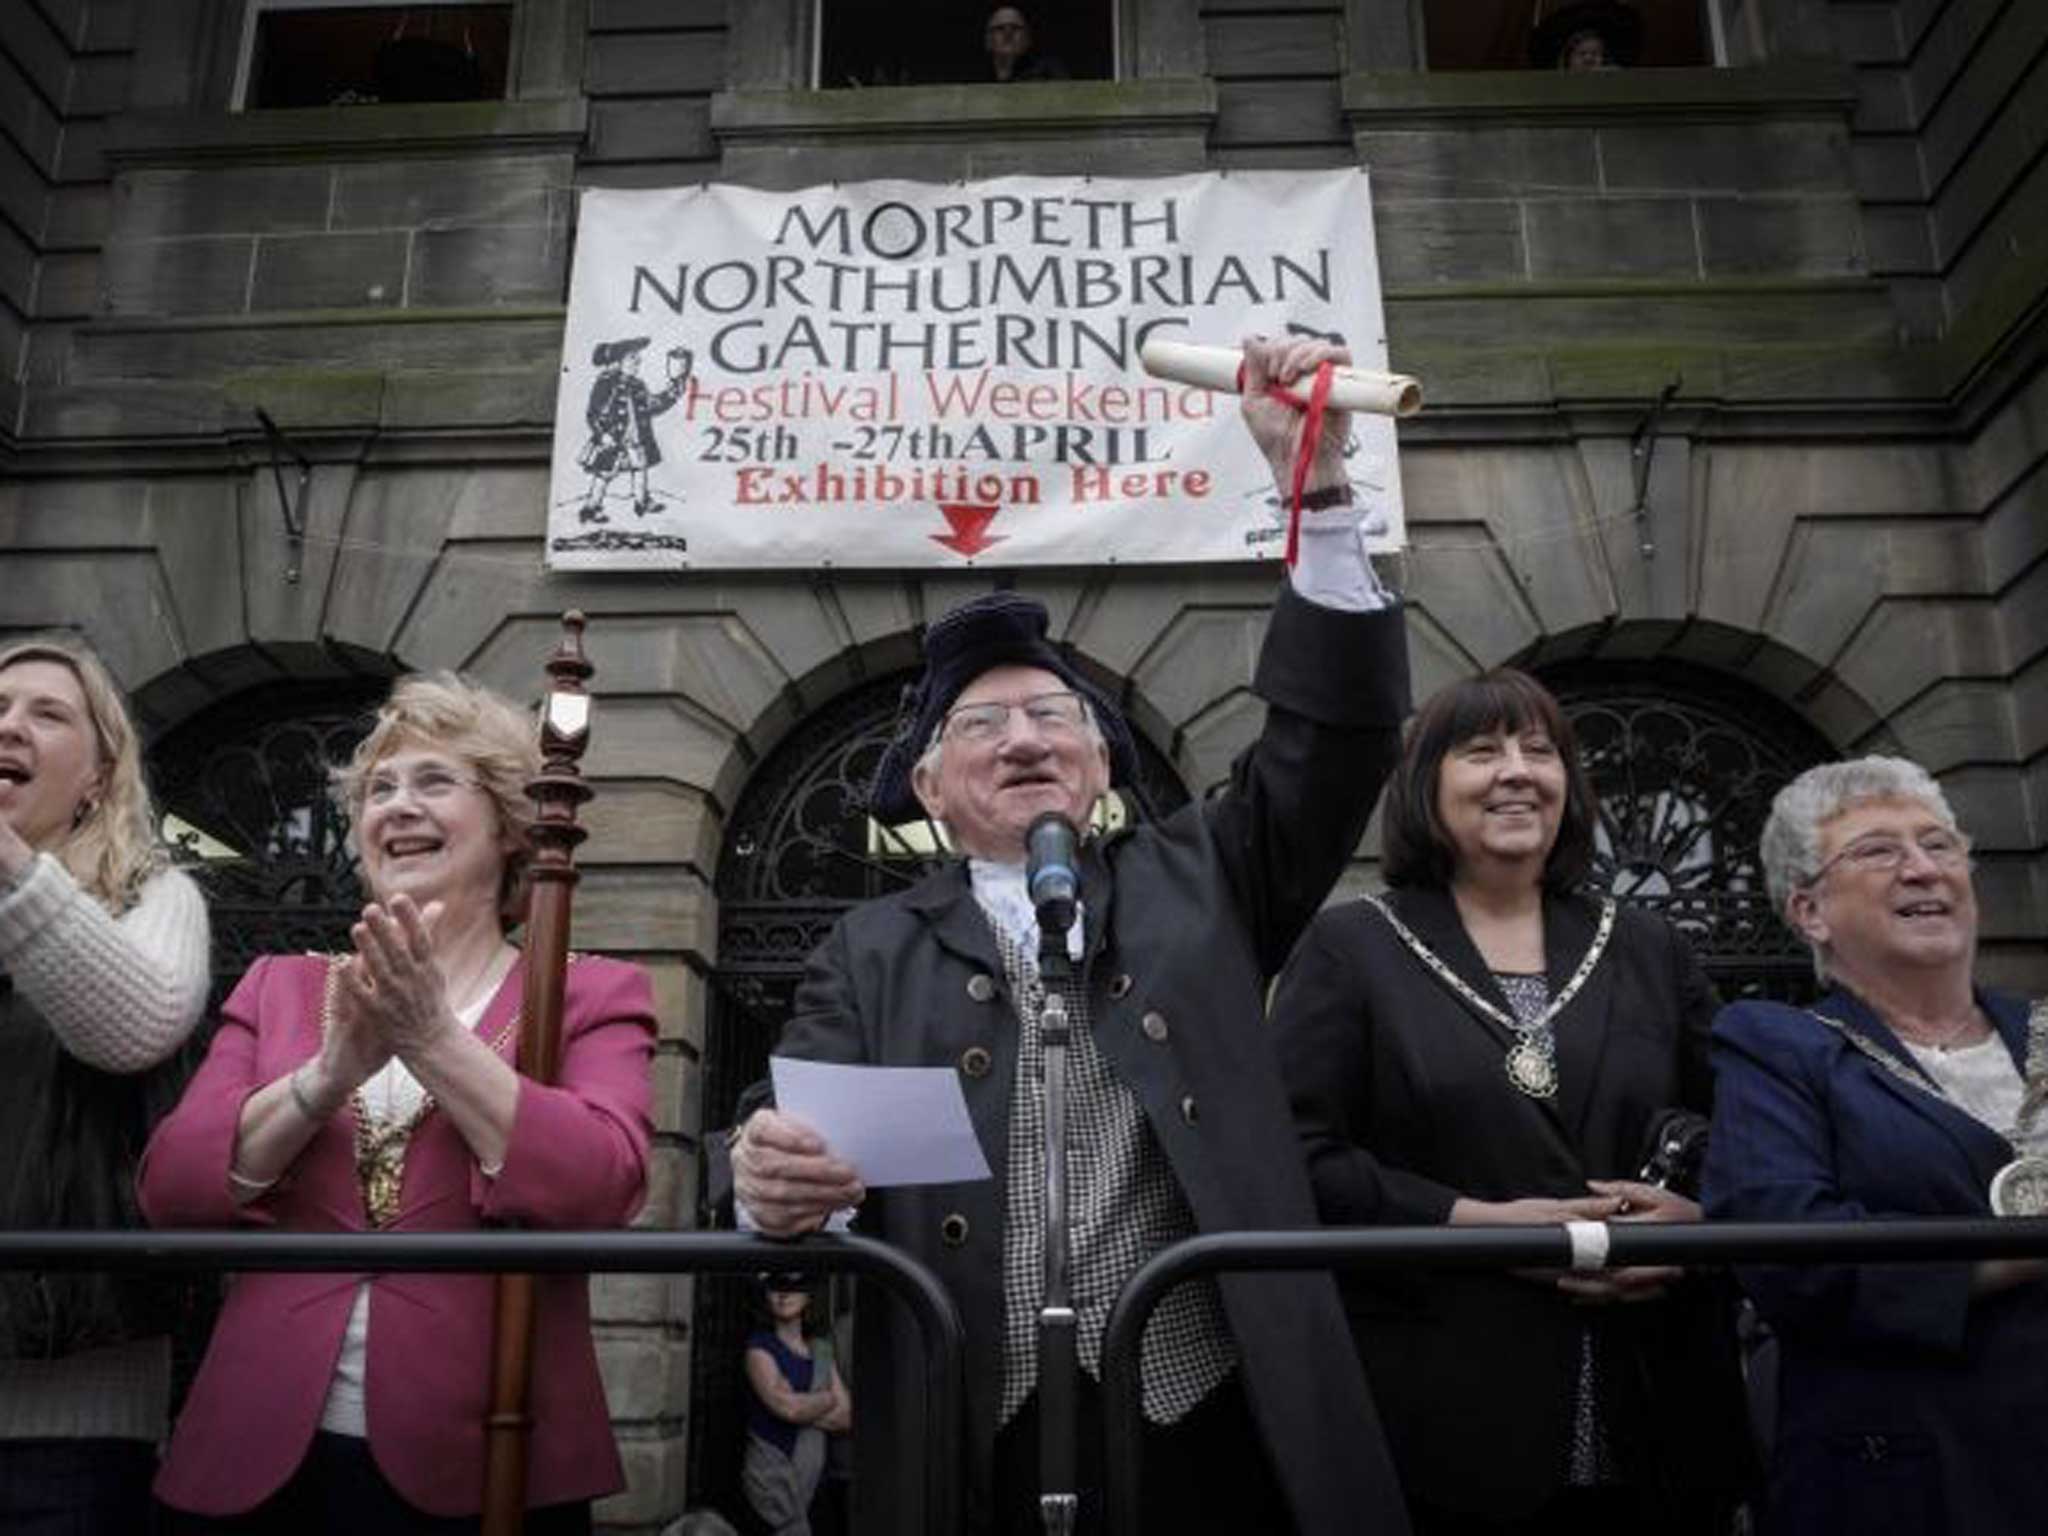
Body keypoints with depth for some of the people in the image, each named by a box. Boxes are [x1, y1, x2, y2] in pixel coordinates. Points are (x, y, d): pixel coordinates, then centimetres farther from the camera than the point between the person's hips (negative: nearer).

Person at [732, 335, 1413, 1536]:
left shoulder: (1195, 881, 9)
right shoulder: (874, 956, 7)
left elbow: (1340, 732, 0)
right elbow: (801, 1146, 0)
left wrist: (1315, 481, -10)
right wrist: (773, 1180, -25)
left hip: (1219, 1438, 1)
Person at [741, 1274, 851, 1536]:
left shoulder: (820, 1350, 13)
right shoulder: (760, 1347, -4)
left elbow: (845, 1418, 5)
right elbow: (787, 1407, -17)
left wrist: (801, 1408, -9)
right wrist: (827, 1399, -1)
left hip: (813, 1474, 5)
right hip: (772, 1474, -5)